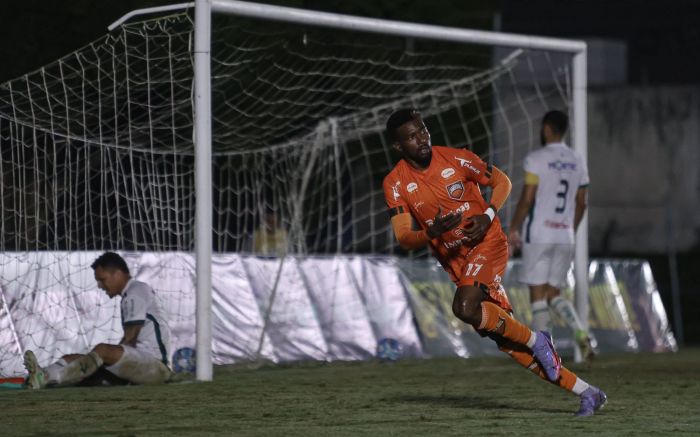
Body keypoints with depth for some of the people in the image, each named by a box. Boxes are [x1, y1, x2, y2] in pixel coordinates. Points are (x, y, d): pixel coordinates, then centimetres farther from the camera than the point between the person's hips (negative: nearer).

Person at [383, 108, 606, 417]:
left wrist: (488, 215, -14)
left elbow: (502, 181, 4)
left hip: (488, 243, -4)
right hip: (456, 263, 4)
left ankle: (536, 341, -9)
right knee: (506, 341, -2)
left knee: (464, 308, -32)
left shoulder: (455, 159, -8)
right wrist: (432, 231, -29)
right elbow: (404, 240, -9)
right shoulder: (395, 184, -4)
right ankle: (587, 393, 5)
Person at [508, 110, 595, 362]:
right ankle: (581, 334, -12)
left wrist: (513, 229, -2)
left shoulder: (536, 159, -8)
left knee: (538, 295, 0)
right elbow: (581, 203, 13)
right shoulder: (578, 162, 10)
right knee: (554, 294, 13)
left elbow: (527, 199, -12)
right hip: (565, 237, 5)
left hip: (538, 235, -5)